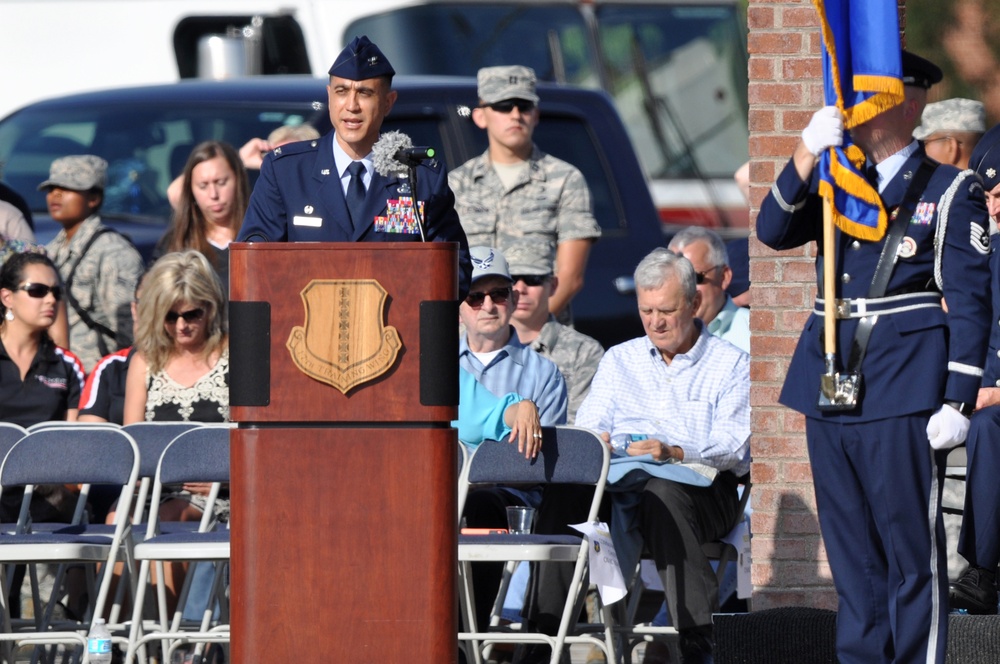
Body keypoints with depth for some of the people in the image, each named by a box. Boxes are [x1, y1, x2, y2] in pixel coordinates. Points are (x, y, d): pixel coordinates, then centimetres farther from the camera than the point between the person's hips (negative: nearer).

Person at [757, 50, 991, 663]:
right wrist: (807, 156, -13)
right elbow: (773, 232, 1)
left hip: (903, 397, -6)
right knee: (851, 549, 10)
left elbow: (970, 304, -4)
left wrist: (957, 403, -11)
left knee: (911, 547, -5)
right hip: (831, 393, 6)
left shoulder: (951, 193, 1)